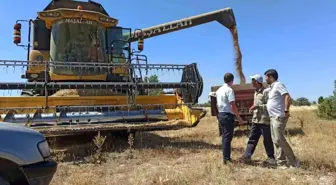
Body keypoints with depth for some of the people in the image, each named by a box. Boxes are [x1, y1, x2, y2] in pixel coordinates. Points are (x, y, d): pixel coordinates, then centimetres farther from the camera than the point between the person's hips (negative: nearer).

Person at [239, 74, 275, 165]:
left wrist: (257, 106, -22)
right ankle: (247, 156, 5)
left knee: (267, 140, 3)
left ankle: (271, 158, 17)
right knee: (252, 139, 5)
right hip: (256, 120, 8)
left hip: (265, 120, -8)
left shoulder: (266, 91, -11)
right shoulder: (256, 92, 16)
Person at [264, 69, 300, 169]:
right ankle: (281, 162, 14)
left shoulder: (278, 85, -11)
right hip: (273, 117, 10)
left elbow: (287, 97, -22)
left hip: (279, 117, -10)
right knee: (276, 140, 9)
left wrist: (286, 111, -24)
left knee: (279, 140, -11)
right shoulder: (272, 87, 18)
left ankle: (294, 162, 1)